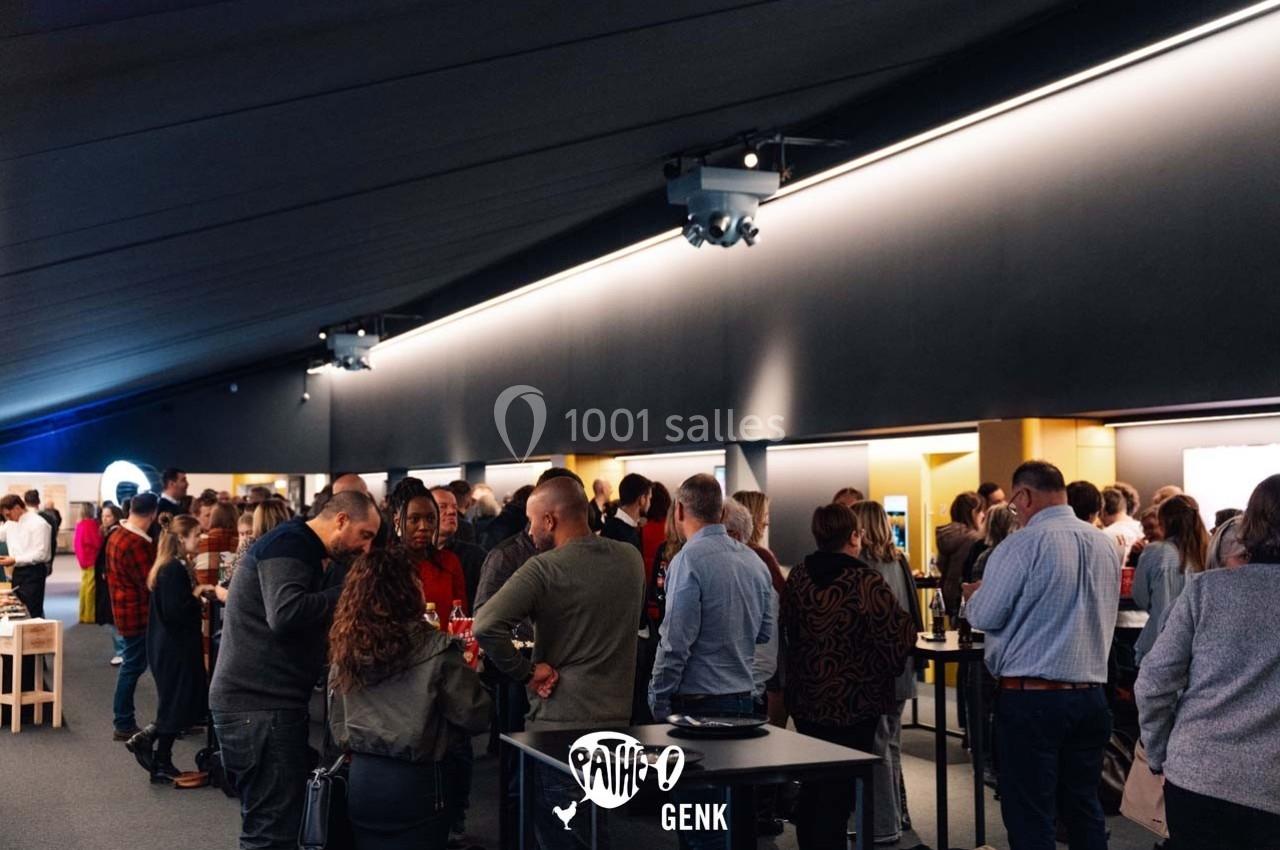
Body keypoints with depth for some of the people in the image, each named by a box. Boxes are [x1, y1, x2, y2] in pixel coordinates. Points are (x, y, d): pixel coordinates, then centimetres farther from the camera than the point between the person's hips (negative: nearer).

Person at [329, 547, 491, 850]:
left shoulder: (345, 648, 2)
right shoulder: (434, 648, -14)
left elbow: (337, 724, 10)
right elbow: (474, 716, -8)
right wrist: (467, 674, 9)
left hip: (360, 779, 5)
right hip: (415, 781, -5)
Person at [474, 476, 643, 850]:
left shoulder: (544, 569, -15)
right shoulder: (631, 559, 4)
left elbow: (485, 627, -26)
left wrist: (527, 672, -13)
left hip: (560, 724, -6)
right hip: (616, 719, 6)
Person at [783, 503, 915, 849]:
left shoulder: (798, 575, 0)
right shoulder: (864, 579, -18)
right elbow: (901, 636, -18)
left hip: (805, 699, 6)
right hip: (852, 702, -6)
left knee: (811, 787, 19)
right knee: (838, 793, 2)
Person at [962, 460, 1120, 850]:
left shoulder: (1022, 545, -14)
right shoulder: (1105, 544, 6)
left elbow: (985, 617, -9)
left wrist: (975, 594, 12)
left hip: (1031, 699, -6)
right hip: (1090, 695, 6)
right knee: (1084, 810, 16)